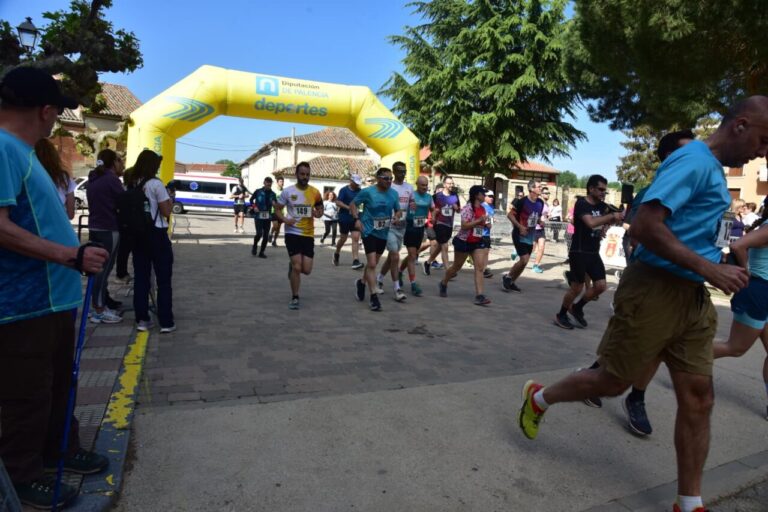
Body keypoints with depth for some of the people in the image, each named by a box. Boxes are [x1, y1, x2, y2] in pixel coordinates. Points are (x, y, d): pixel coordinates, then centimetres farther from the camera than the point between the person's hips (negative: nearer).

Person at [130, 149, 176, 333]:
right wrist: (170, 199, 6)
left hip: (138, 234, 6)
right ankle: (166, 322, 4)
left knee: (141, 278, 10)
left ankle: (142, 320, 14)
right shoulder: (156, 184, -11)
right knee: (164, 280, 2)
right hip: (157, 235, -6)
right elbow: (166, 212, -11)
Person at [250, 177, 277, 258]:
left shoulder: (272, 194, 4)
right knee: (259, 233, -14)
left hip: (267, 217, 3)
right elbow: (251, 199, 12)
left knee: (266, 236, 4)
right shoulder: (258, 191, -1)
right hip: (258, 216, -3)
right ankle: (255, 246, 17)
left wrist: (274, 204, -15)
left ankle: (261, 252, 18)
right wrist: (254, 207, -4)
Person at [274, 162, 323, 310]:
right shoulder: (287, 191, -5)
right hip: (292, 233, -2)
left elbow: (320, 209, 13)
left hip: (308, 234, 3)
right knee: (297, 266, -10)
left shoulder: (315, 192, 0)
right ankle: (295, 298, 8)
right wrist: (284, 219, -16)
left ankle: (293, 266, 39)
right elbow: (277, 209, 4)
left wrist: (318, 213, -11)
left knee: (306, 270, 1)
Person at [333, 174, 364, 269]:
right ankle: (337, 253, 38)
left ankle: (355, 261, -13)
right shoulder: (344, 190, -6)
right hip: (344, 218, -3)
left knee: (356, 238, -9)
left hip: (355, 218, 3)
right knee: (343, 238, 10)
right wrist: (348, 208, -27)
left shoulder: (360, 191, 8)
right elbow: (338, 202, -15)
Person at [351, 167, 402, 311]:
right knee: (372, 264, -11)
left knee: (373, 264, 19)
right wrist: (357, 219, -16)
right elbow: (353, 204, -2)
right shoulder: (367, 192, -11)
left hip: (383, 233, 5)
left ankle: (362, 283, 44)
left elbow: (398, 210, 13)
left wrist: (397, 216, -10)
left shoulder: (394, 194, 2)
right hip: (369, 232, -5)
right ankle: (374, 296, -6)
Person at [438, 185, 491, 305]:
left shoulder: (482, 208, 7)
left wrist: (486, 225, 2)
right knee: (456, 267, 11)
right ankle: (443, 284, 37)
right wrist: (479, 220, -28)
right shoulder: (468, 208, -18)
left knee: (480, 267, -9)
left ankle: (479, 296, -12)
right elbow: (464, 226, -26)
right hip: (463, 242, -6)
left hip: (478, 242, 6)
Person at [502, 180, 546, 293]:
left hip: (530, 236, 8)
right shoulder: (522, 202, -16)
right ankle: (507, 277, 6)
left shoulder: (540, 203, 5)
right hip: (519, 235, -7)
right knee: (524, 260, -15)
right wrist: (520, 226, -24)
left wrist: (540, 221, -4)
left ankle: (511, 282, 24)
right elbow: (510, 215, -15)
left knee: (524, 261, 10)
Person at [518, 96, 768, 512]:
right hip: (655, 290, -9)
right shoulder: (694, 160, -14)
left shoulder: (712, 168, 16)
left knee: (698, 399, 8)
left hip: (692, 296, 9)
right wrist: (709, 269, -24)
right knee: (613, 382, 5)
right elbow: (644, 225, -26)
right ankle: (538, 398, 30)